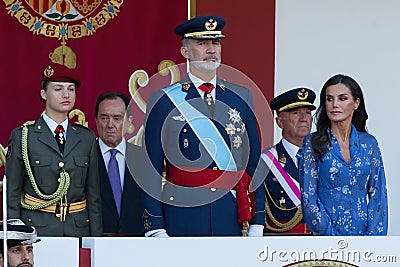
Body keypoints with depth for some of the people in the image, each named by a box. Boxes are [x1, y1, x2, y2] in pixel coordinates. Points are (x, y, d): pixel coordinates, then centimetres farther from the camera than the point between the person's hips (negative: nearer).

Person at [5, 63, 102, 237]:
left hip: (78, 229, 3)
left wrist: (96, 238, 5)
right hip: (35, 229, -3)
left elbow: (93, 195, 12)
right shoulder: (22, 136, 1)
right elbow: (12, 195, 0)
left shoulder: (86, 138, 10)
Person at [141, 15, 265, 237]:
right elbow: (151, 171, -1)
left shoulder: (241, 98, 11)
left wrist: (257, 223, 6)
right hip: (182, 217, -3)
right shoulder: (164, 101, 1)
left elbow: (255, 164, 12)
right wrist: (156, 230, -7)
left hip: (233, 218, 3)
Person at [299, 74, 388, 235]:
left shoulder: (369, 143, 6)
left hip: (363, 233, 2)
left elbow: (378, 195, 5)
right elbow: (308, 199, -5)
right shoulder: (313, 143, -1)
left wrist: (372, 235, -6)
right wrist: (330, 234, -12)